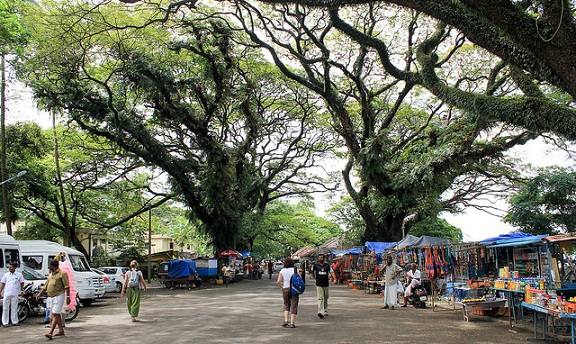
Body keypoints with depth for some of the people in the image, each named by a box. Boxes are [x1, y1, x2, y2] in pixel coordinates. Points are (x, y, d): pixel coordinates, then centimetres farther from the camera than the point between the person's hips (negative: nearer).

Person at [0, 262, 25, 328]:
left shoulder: (19, 274, 4)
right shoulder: (6, 274, 8)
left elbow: (22, 283, 10)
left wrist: (21, 291, 6)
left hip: (15, 294, -1)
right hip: (6, 294, 1)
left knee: (14, 308, 5)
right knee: (5, 308, 1)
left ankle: (15, 321, 11)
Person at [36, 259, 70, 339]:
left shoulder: (62, 273, -8)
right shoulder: (50, 274, 18)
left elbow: (67, 286, -13)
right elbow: (46, 286, 24)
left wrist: (68, 296, -19)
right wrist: (40, 293, 15)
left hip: (59, 296, -9)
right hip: (50, 297, 9)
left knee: (55, 314, -12)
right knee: (57, 314, 13)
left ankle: (50, 332, -17)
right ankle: (61, 330, 22)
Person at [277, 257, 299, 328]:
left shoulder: (282, 271, 1)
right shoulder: (295, 270, 0)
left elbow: (278, 281, -10)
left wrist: (281, 287, 5)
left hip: (285, 289, 1)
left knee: (286, 305, 18)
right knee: (293, 306, 5)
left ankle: (286, 320, 5)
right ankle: (292, 323, 2)